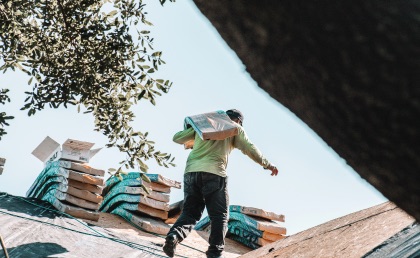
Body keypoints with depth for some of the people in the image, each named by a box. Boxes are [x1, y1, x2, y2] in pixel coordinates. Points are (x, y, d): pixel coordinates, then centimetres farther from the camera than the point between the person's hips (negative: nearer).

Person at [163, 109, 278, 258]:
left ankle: (174, 235, -18)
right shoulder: (235, 128, 17)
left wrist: (192, 139, 45)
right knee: (219, 215, 3)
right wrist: (267, 165, 21)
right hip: (214, 173, -4)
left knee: (190, 212, 9)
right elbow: (249, 149, 10)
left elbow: (177, 138, 25)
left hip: (191, 172, 4)